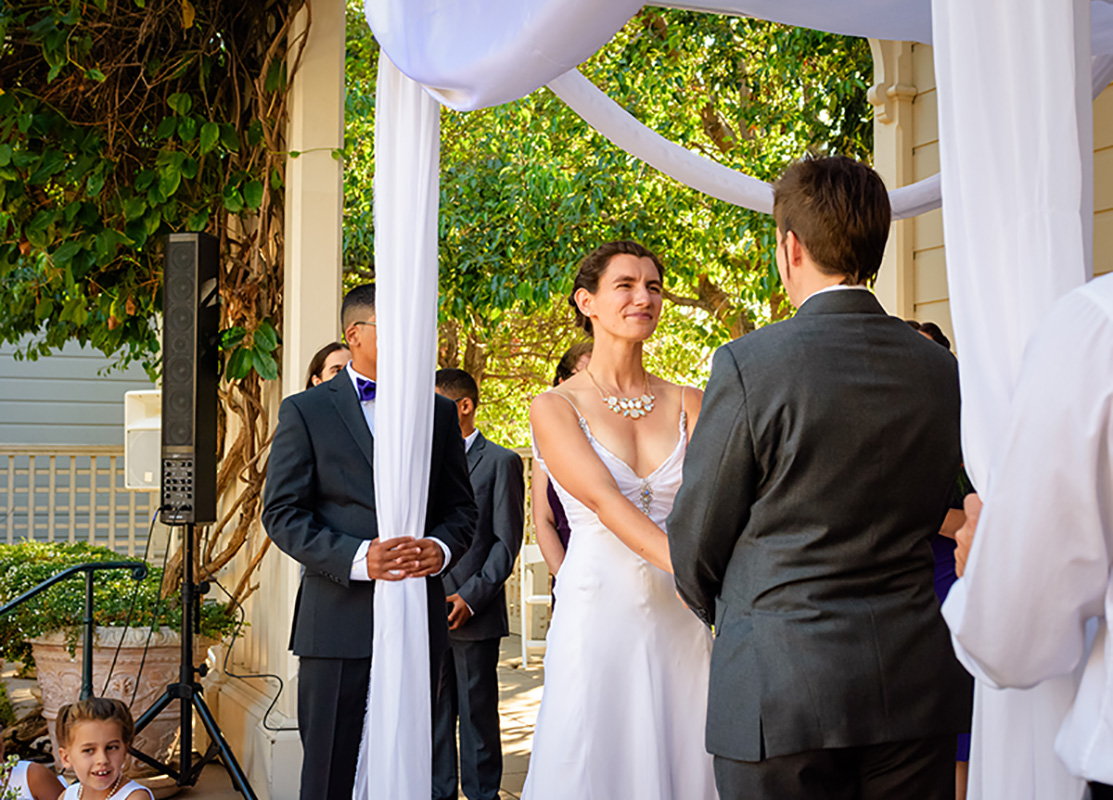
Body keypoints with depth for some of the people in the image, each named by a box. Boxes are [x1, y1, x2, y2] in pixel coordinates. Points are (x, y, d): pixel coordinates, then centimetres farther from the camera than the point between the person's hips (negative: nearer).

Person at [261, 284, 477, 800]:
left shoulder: (438, 412, 13)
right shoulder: (306, 412, 2)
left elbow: (460, 507, 14)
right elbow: (282, 515, -3)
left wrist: (440, 548, -9)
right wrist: (357, 558, -18)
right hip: (340, 621, -3)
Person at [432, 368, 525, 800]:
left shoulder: (501, 462, -1)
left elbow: (507, 541, -6)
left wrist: (471, 597, -13)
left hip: (475, 613, -5)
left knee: (478, 712, 1)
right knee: (435, 713, 9)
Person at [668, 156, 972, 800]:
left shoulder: (749, 364, -12)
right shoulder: (942, 370, 4)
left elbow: (696, 541, -2)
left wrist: (720, 609, 18)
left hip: (783, 692, -5)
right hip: (916, 691, 5)